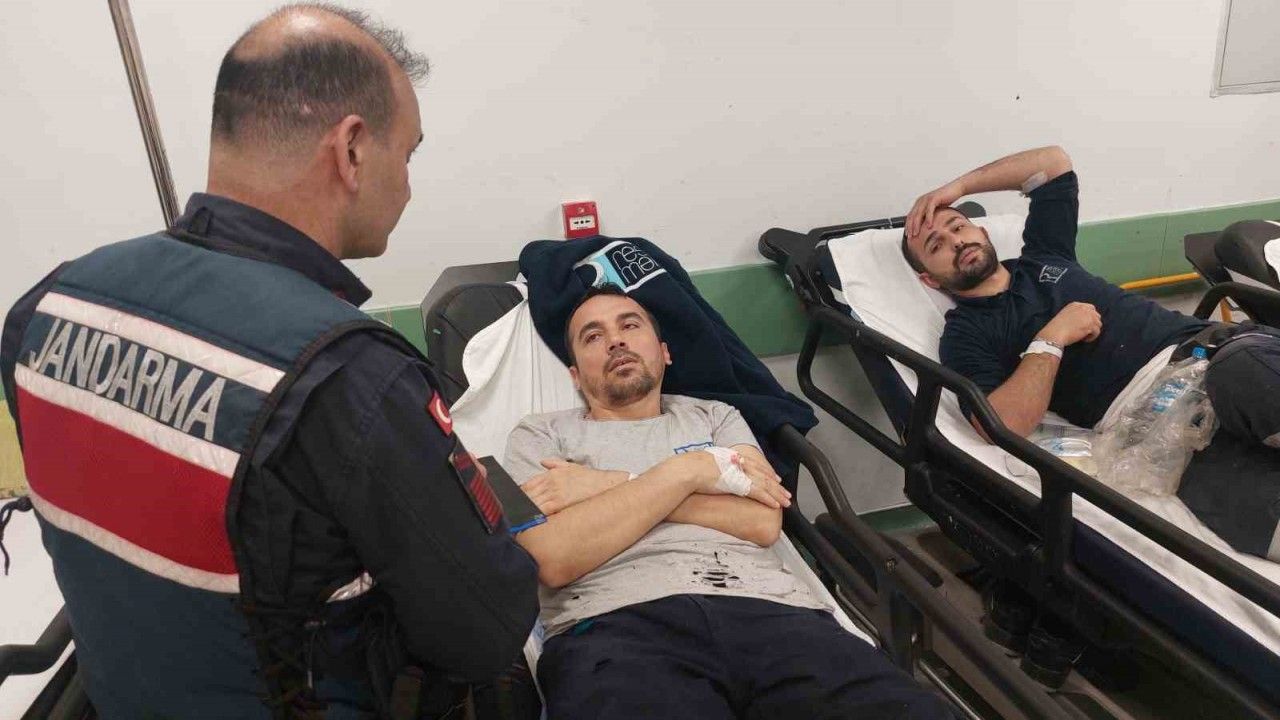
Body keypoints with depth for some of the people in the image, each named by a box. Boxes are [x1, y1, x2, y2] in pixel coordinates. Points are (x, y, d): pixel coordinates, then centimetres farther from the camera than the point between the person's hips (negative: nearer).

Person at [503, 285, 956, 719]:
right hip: (615, 625, -1)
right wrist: (688, 471, 1)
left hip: (765, 607, 2)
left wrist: (611, 485, 3)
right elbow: (554, 559, -1)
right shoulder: (541, 435, 19)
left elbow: (763, 522, 6)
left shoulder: (715, 416, 26)